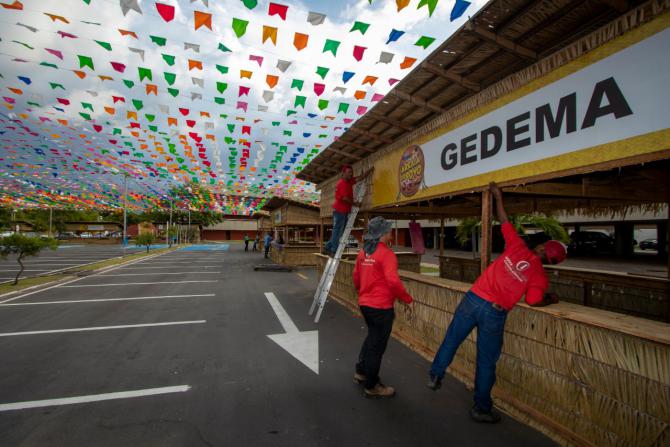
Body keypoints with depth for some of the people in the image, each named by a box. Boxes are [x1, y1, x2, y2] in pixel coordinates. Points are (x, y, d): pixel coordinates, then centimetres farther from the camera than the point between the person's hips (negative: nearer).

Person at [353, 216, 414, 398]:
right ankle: (372, 386, 23)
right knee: (377, 345, 8)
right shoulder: (386, 254, -18)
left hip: (365, 304, 8)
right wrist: (406, 300, -15)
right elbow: (393, 281, -27)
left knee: (372, 337, 28)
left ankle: (360, 372, 40)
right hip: (381, 307, -8)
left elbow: (356, 277, 15)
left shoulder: (363, 252, 6)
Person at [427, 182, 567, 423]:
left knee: (451, 340, 19)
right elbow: (533, 301, -9)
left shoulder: (517, 247, 0)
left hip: (473, 299, 2)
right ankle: (481, 408, 27)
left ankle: (435, 376, 37)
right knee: (486, 362, 12)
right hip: (494, 313, -2)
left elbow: (504, 222, 8)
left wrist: (498, 198, 20)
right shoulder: (541, 277, -4)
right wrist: (551, 299, 12)